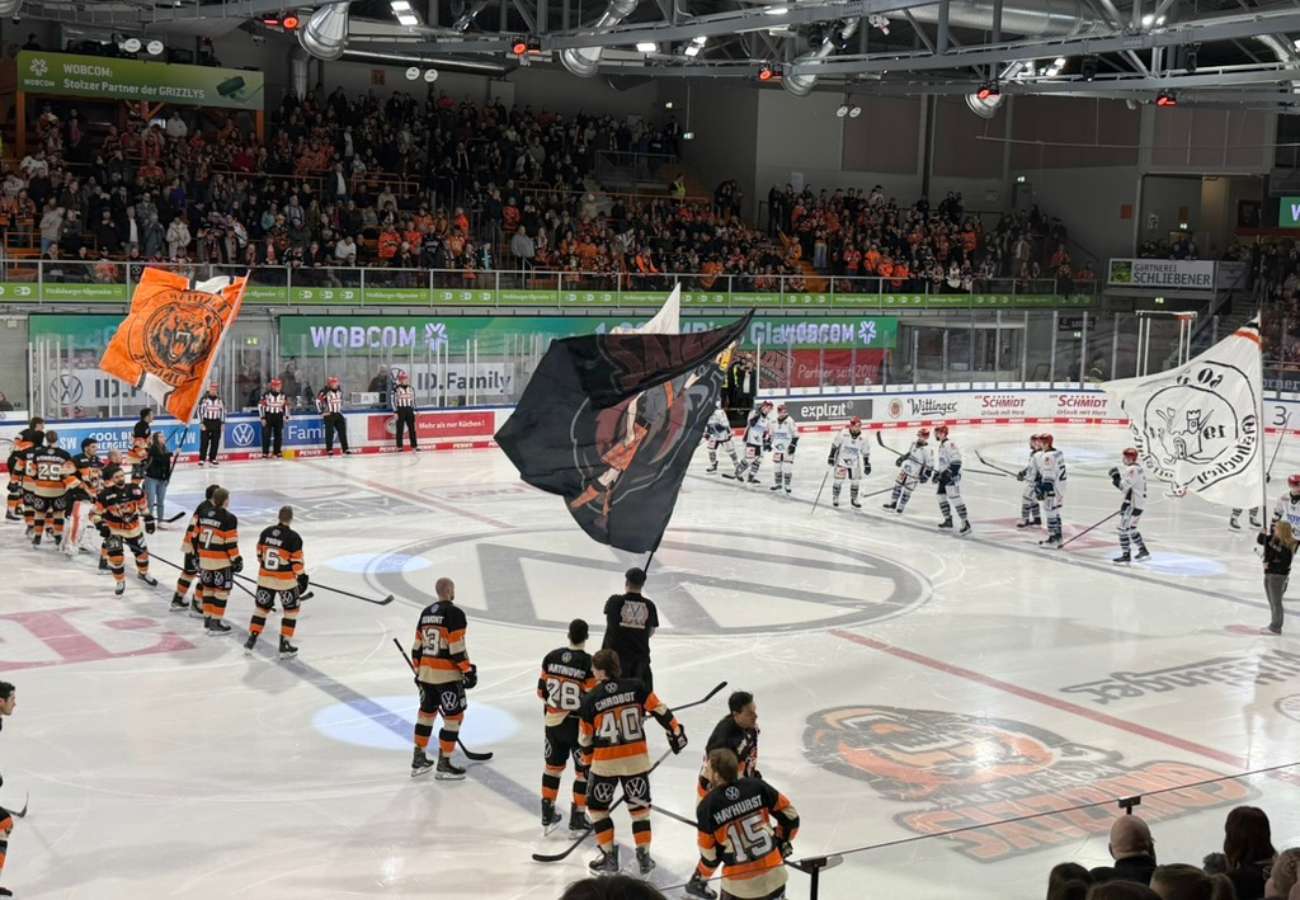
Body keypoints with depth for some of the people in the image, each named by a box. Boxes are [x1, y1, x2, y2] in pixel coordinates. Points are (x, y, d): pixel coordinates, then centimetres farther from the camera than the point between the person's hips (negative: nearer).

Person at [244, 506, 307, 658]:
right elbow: (296, 561, -13)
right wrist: (302, 577, -2)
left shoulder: (265, 533, 0)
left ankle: (251, 640, 16)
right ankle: (285, 645, 7)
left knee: (262, 608, 18)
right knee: (291, 611, 10)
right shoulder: (293, 537, -16)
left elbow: (260, 554, 9)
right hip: (286, 580, -4)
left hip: (265, 578, 4)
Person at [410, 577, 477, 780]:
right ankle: (444, 765, 1)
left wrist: (419, 671, 23)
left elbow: (417, 646, 14)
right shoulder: (454, 613, -13)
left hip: (426, 673, 8)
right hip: (447, 675, -8)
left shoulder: (426, 612, 11)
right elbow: (457, 647, -18)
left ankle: (418, 760, 25)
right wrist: (469, 671, -12)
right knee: (453, 717, 0)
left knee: (426, 712, 19)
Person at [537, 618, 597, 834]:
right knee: (584, 771, 10)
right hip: (579, 725, -5)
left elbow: (542, 690, 4)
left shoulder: (551, 657, -4)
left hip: (554, 723, 5)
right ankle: (577, 819, 14)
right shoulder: (589, 663, -19)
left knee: (553, 766, 20)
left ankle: (548, 815, 25)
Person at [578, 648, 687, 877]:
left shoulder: (590, 699, -8)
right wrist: (676, 732, 8)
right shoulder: (636, 687, -6)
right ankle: (644, 857, 16)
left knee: (597, 807, 16)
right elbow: (660, 710, -5)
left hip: (605, 762, -2)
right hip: (636, 759, 2)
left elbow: (585, 738, 1)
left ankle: (609, 858, 14)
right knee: (639, 806, 16)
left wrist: (588, 764, 14)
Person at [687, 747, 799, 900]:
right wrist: (783, 842, 19)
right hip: (773, 874, 2)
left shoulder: (707, 806, -12)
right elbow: (790, 815, 2)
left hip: (739, 883, -2)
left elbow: (709, 853, -3)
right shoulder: (758, 786, -7)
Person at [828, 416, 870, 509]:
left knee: (855, 481, 5)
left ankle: (853, 500, 19)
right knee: (838, 480, -4)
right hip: (841, 460, -3)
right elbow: (835, 445, -8)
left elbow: (865, 452, 0)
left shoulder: (863, 438, -10)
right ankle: (835, 498, 11)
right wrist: (831, 457, -10)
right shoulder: (843, 434, -19)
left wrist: (867, 465, 1)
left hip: (854, 463, 3)